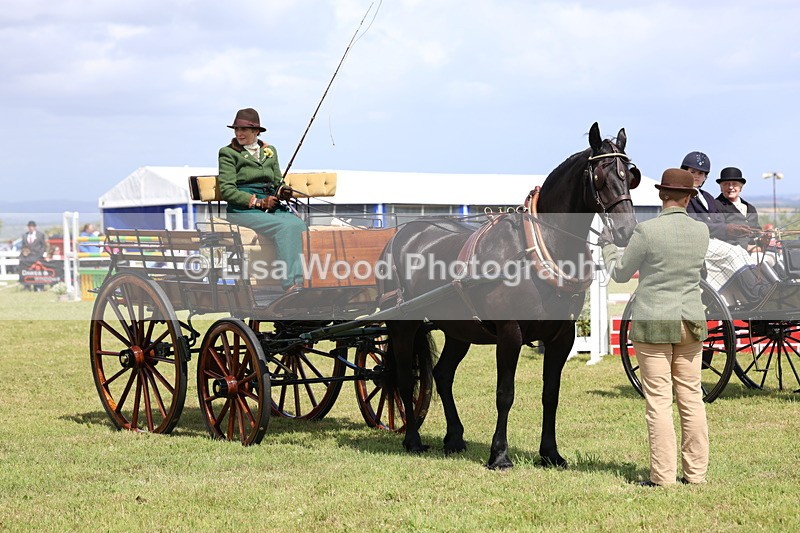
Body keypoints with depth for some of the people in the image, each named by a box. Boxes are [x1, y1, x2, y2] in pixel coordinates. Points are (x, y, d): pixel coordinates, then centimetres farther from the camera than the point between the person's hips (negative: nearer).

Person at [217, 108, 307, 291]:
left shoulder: (270, 151, 20)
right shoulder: (228, 153, 4)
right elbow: (227, 191, -4)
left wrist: (282, 192, -2)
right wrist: (258, 202, -11)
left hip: (272, 207, 5)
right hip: (242, 209, -5)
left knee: (299, 224, -28)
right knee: (285, 226, -32)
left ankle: (303, 279, -36)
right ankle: (291, 283, -36)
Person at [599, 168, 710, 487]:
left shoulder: (647, 231, -14)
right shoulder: (701, 231, 0)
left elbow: (620, 273, -2)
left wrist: (607, 245, 18)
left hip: (652, 323, -4)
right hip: (691, 322, 4)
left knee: (659, 401, -1)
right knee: (692, 399, 10)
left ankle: (663, 476, 1)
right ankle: (696, 473, 14)